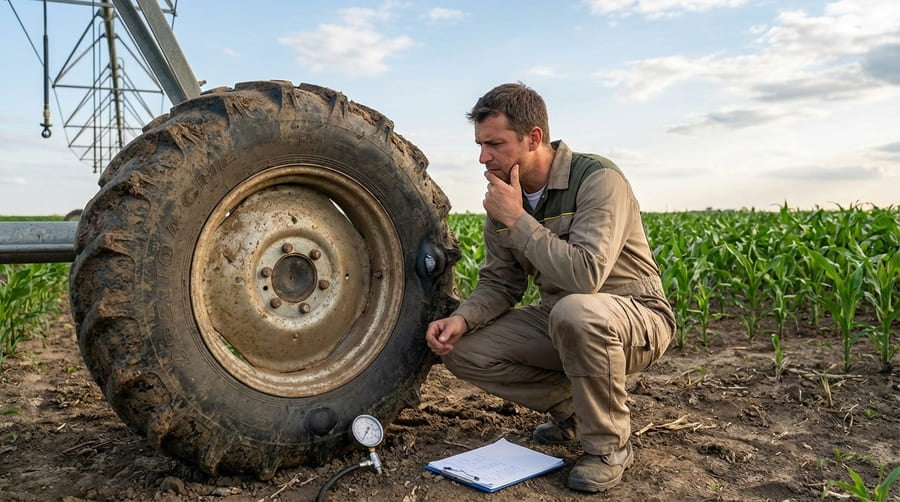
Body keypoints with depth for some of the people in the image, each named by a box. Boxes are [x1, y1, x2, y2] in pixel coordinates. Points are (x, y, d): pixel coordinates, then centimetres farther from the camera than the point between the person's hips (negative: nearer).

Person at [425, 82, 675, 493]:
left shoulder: (597, 179, -23)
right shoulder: (504, 198, -2)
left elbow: (585, 276, -36)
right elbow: (499, 284, 3)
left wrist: (517, 219, -28)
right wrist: (461, 318, -16)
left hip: (637, 318, -6)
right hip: (559, 321, 7)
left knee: (575, 311, -40)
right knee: (462, 350, -9)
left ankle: (609, 445, -14)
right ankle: (570, 407, 10)